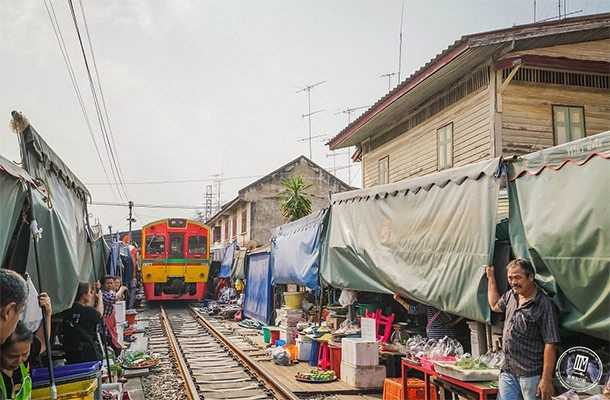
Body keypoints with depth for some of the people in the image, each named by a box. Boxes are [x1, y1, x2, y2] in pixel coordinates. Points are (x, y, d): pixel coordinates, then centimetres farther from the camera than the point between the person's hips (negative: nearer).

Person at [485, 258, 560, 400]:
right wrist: (491, 277, 28)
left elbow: (550, 344, -17)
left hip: (531, 374, -7)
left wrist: (546, 379, -19)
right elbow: (495, 306, 30)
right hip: (507, 372, 7)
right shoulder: (511, 296, 7)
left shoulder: (544, 305, -15)